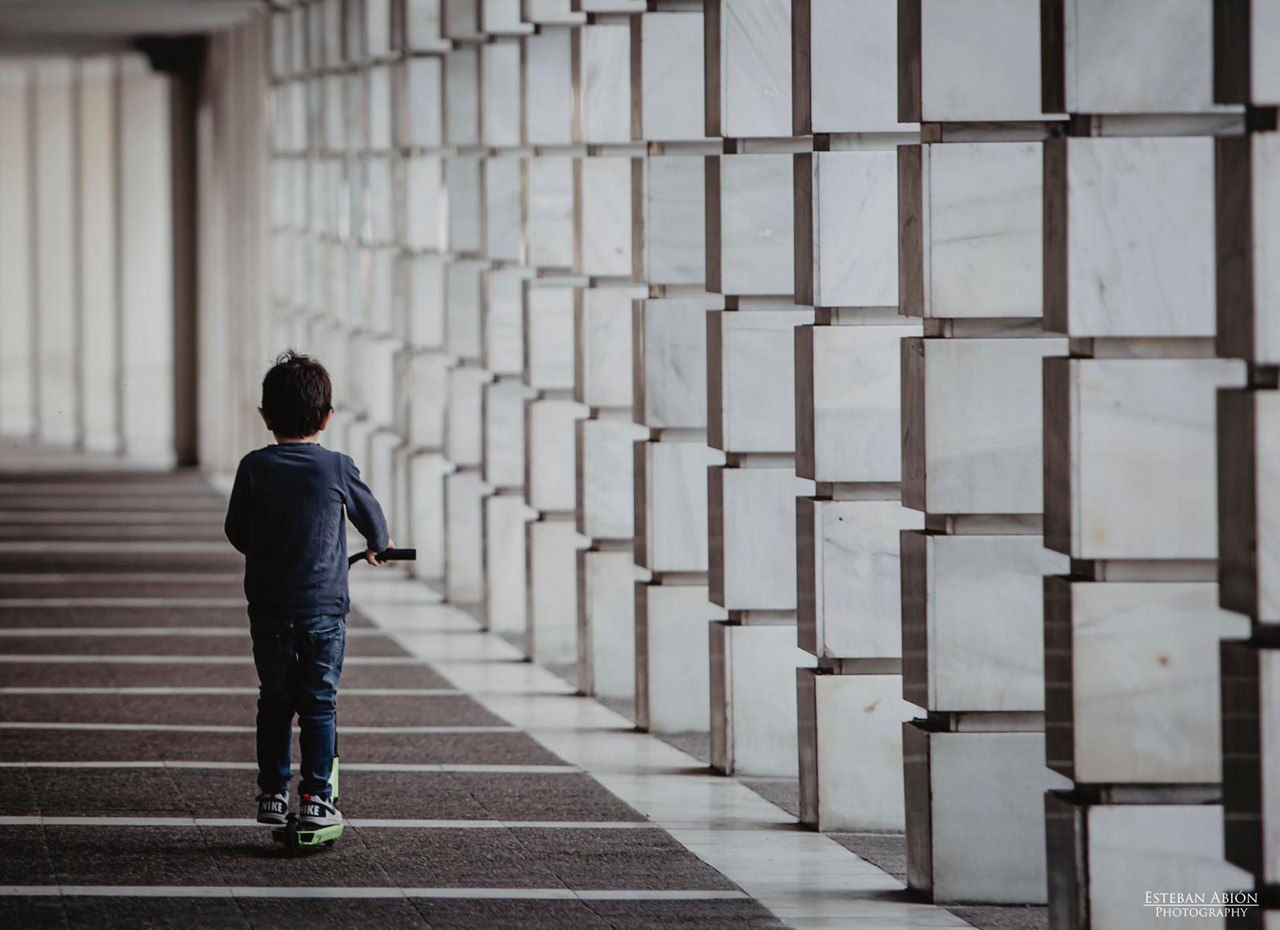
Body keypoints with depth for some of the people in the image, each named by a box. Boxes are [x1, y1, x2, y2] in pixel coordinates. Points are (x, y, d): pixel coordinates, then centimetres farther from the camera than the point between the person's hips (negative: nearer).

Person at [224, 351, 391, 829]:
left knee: (274, 703, 13)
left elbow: (236, 530, 6)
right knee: (319, 704, 6)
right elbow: (369, 513, 13)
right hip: (324, 606, -1)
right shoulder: (337, 468, -4)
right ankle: (316, 797, 4)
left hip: (268, 606, 1)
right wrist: (377, 547, 35)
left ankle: (272, 793, 14)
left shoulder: (254, 467, -3)